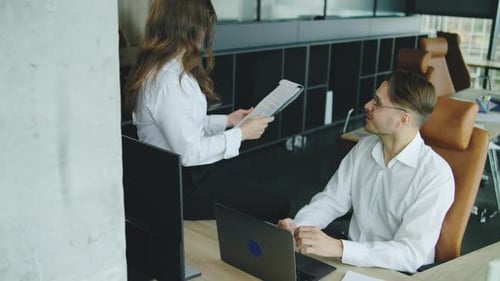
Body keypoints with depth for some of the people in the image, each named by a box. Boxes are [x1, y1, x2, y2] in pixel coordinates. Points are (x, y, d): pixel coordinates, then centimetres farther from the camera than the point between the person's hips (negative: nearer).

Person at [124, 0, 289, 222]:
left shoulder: (157, 68, 5)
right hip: (183, 188, -10)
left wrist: (227, 121, 13)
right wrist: (241, 133, -15)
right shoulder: (170, 80, -26)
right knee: (276, 209, -4)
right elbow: (189, 153, -24)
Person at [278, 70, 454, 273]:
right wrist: (296, 227, -16)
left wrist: (338, 248, -34)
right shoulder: (364, 148, 0)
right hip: (351, 260, 5)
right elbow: (331, 199, 4)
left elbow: (411, 253, -24)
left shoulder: (435, 175, -19)